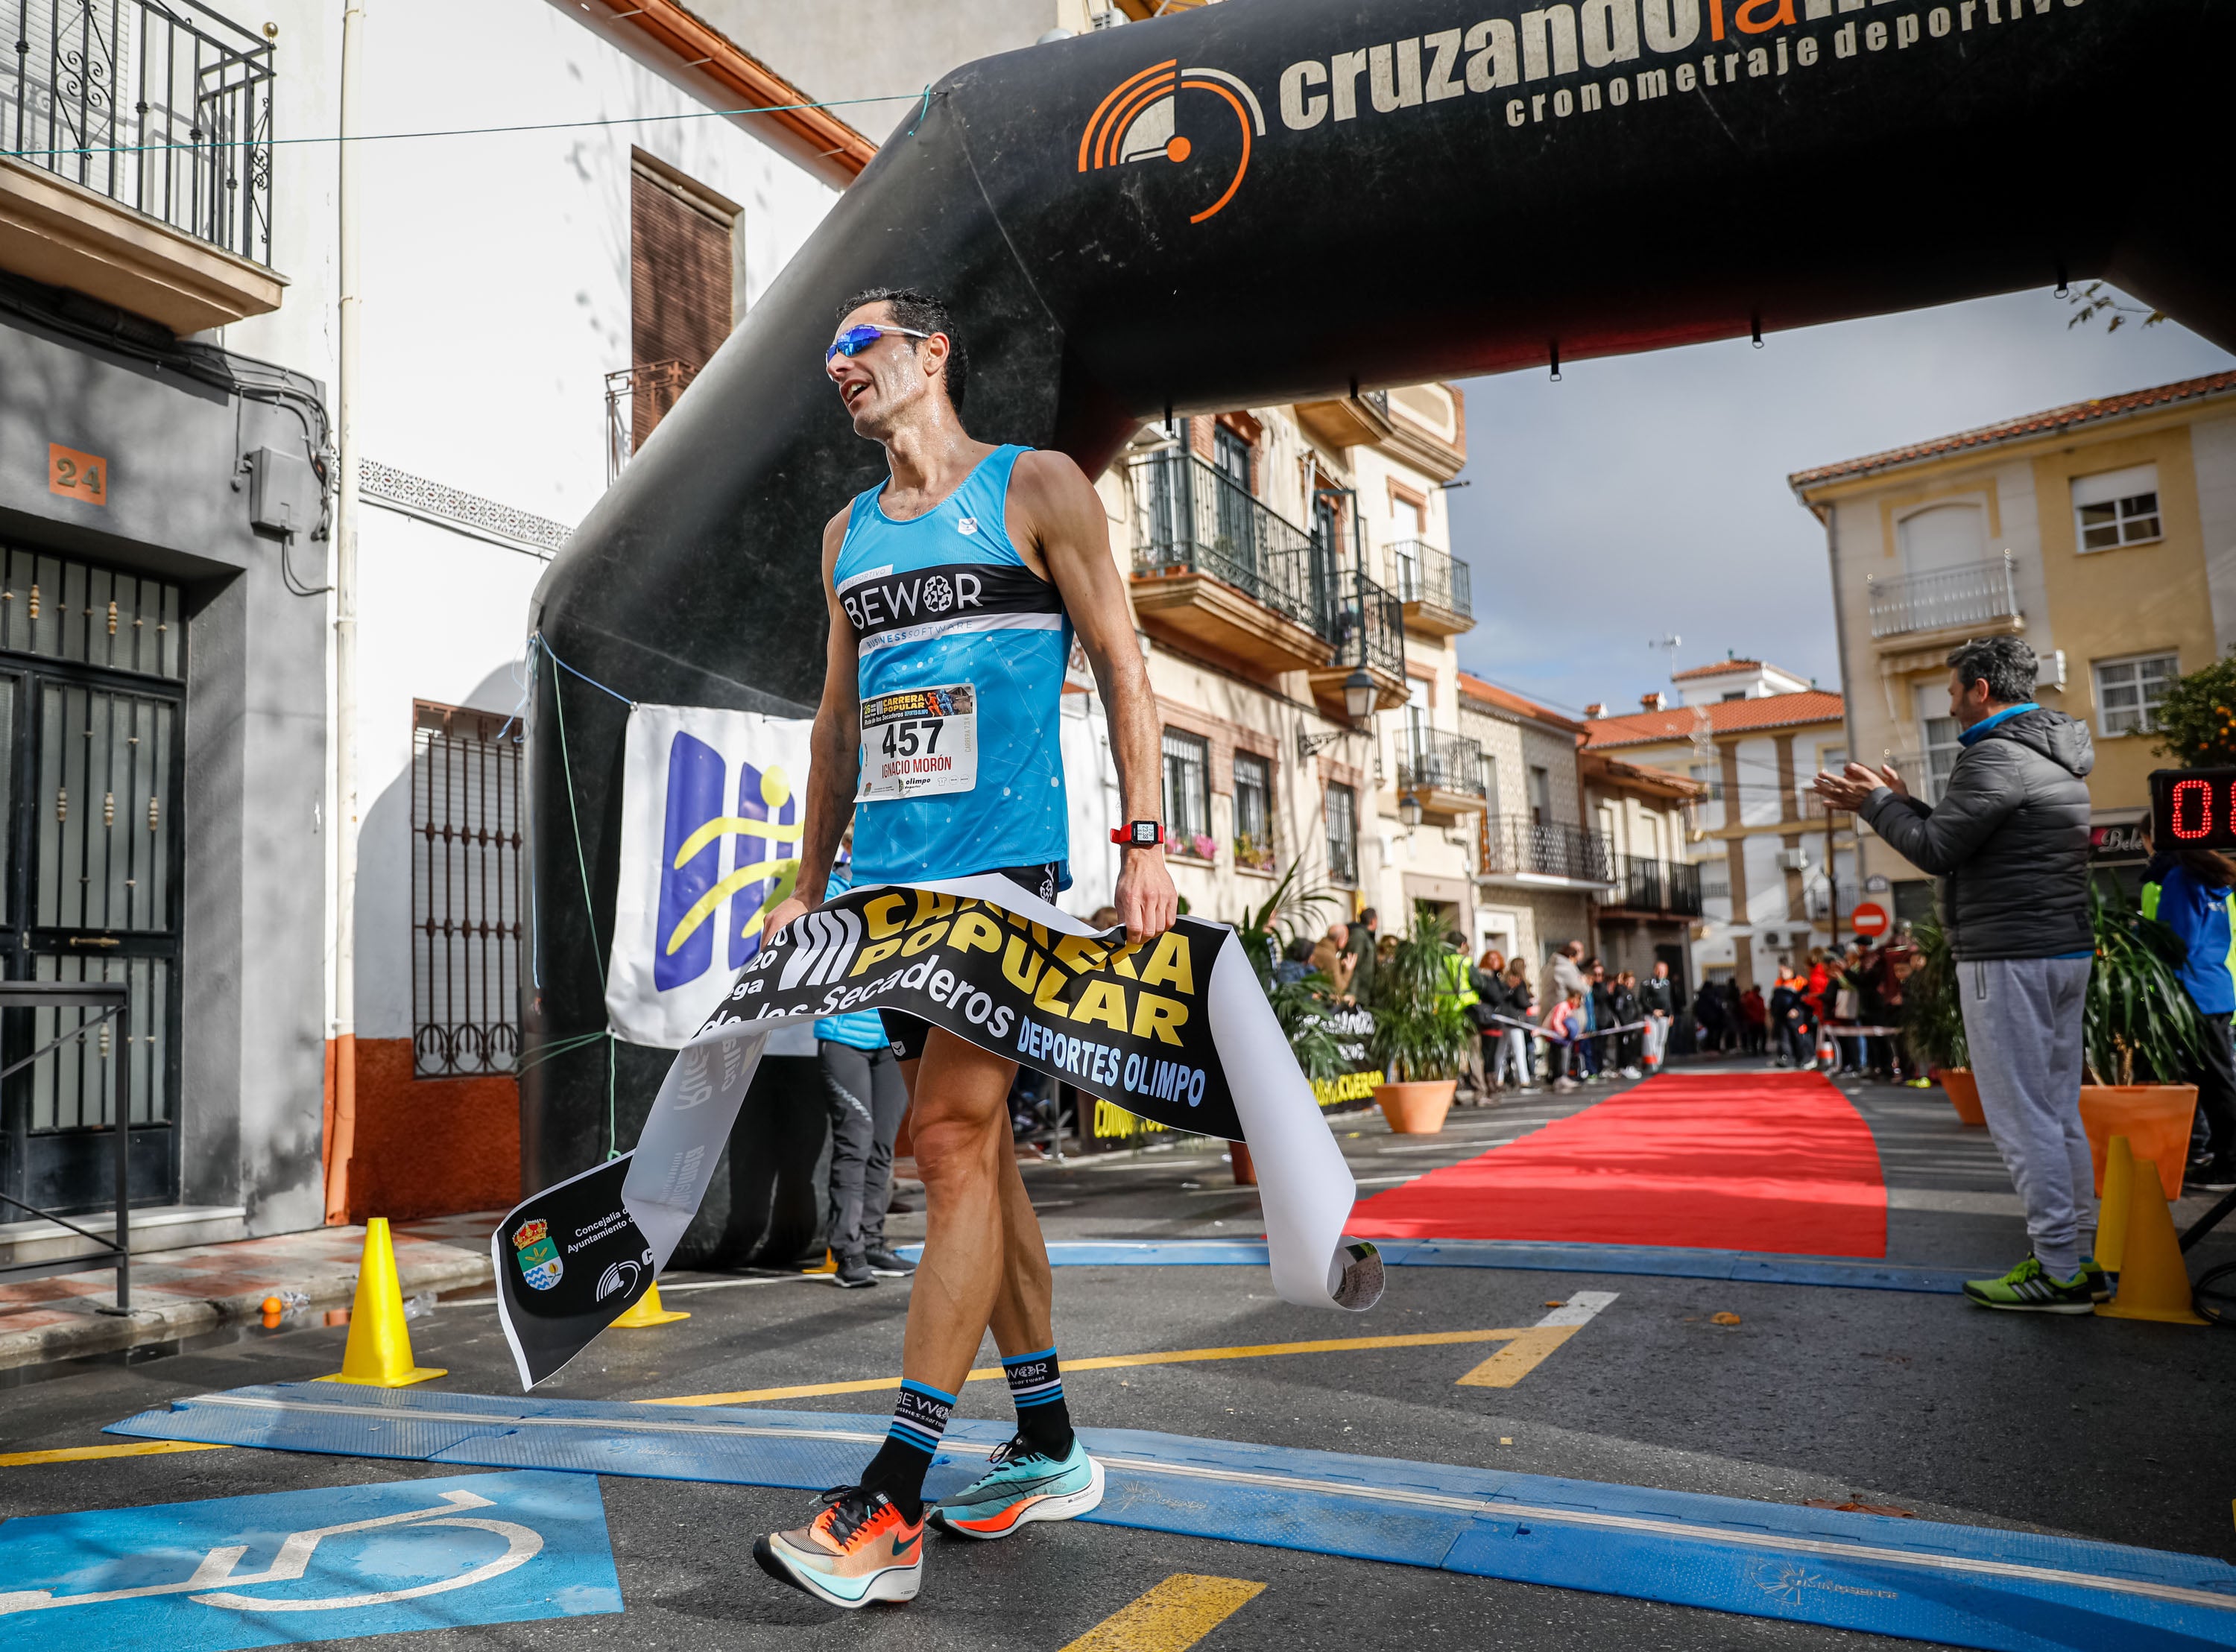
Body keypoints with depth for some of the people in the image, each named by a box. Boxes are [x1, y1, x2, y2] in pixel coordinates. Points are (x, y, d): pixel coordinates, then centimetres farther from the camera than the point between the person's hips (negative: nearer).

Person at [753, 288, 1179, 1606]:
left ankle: (888, 1510, -10)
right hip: (894, 879, 7)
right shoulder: (848, 534, 20)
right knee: (976, 1153, 8)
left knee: (954, 1141, -14)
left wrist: (1144, 841, -10)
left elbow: (1121, 666, -1)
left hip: (1007, 867, -6)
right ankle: (1050, 1450, 20)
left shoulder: (1036, 488, 3)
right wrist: (810, 890, 18)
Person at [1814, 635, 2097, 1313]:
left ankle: (2059, 1271, -3)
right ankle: (2069, 1257, 17)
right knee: (2058, 1111, 12)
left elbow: (1936, 851, -15)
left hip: (2009, 960, -10)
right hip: (2064, 952, 10)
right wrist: (1902, 802, 22)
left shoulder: (1998, 757, -15)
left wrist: (1875, 803, -1)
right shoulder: (2054, 756, 18)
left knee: (2021, 1117, -6)